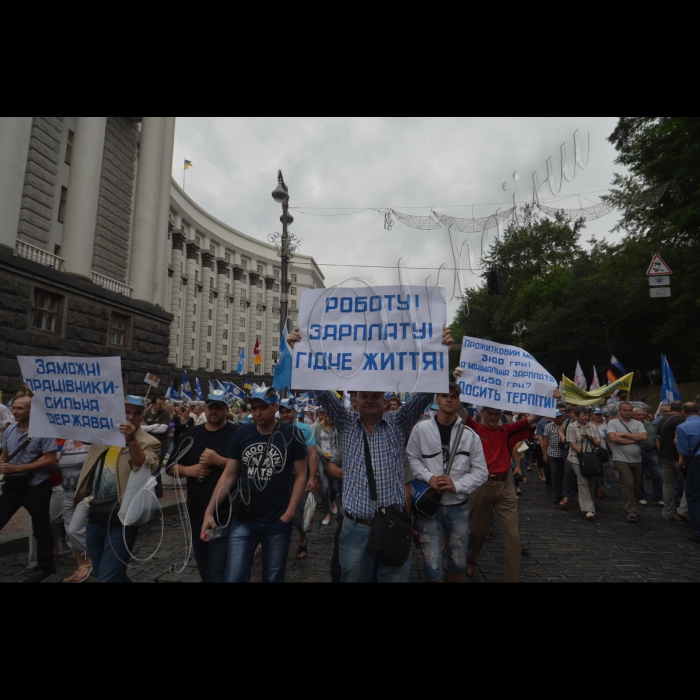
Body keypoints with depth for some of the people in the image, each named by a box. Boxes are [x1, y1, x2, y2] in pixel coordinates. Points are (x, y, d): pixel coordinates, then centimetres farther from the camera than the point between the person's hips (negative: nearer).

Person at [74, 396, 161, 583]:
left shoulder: (149, 443, -11)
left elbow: (145, 470, -26)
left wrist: (132, 441, -36)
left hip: (121, 521, -6)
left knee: (108, 578, -4)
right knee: (99, 573, 22)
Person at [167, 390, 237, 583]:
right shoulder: (191, 435, 7)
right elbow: (171, 468, 10)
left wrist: (219, 460, -25)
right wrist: (189, 470, -10)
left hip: (225, 514, -5)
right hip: (197, 513, 6)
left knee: (217, 570, -2)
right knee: (202, 565, 22)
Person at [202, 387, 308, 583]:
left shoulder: (291, 435, -9)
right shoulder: (241, 434, -2)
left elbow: (301, 475, -5)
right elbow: (228, 476, 3)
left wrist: (289, 513, -10)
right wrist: (209, 511, -4)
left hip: (278, 522, -2)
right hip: (243, 520, 2)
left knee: (273, 577, 15)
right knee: (234, 577, 4)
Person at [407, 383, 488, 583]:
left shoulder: (470, 435, -3)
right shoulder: (422, 428, -5)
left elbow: (481, 472, -1)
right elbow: (411, 458, 1)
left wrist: (457, 485, -15)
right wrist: (428, 477, -15)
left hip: (458, 506, 2)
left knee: (459, 562, 18)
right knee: (431, 563, 4)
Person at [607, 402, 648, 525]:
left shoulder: (638, 424, 8)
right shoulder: (613, 423, -2)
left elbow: (644, 437, -8)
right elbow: (613, 438, -15)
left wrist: (624, 434, -10)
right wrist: (634, 439, -7)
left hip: (637, 460, 5)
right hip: (621, 460, -5)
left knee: (635, 486, 13)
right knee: (628, 484, -12)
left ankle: (630, 509, 27)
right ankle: (631, 512, -7)